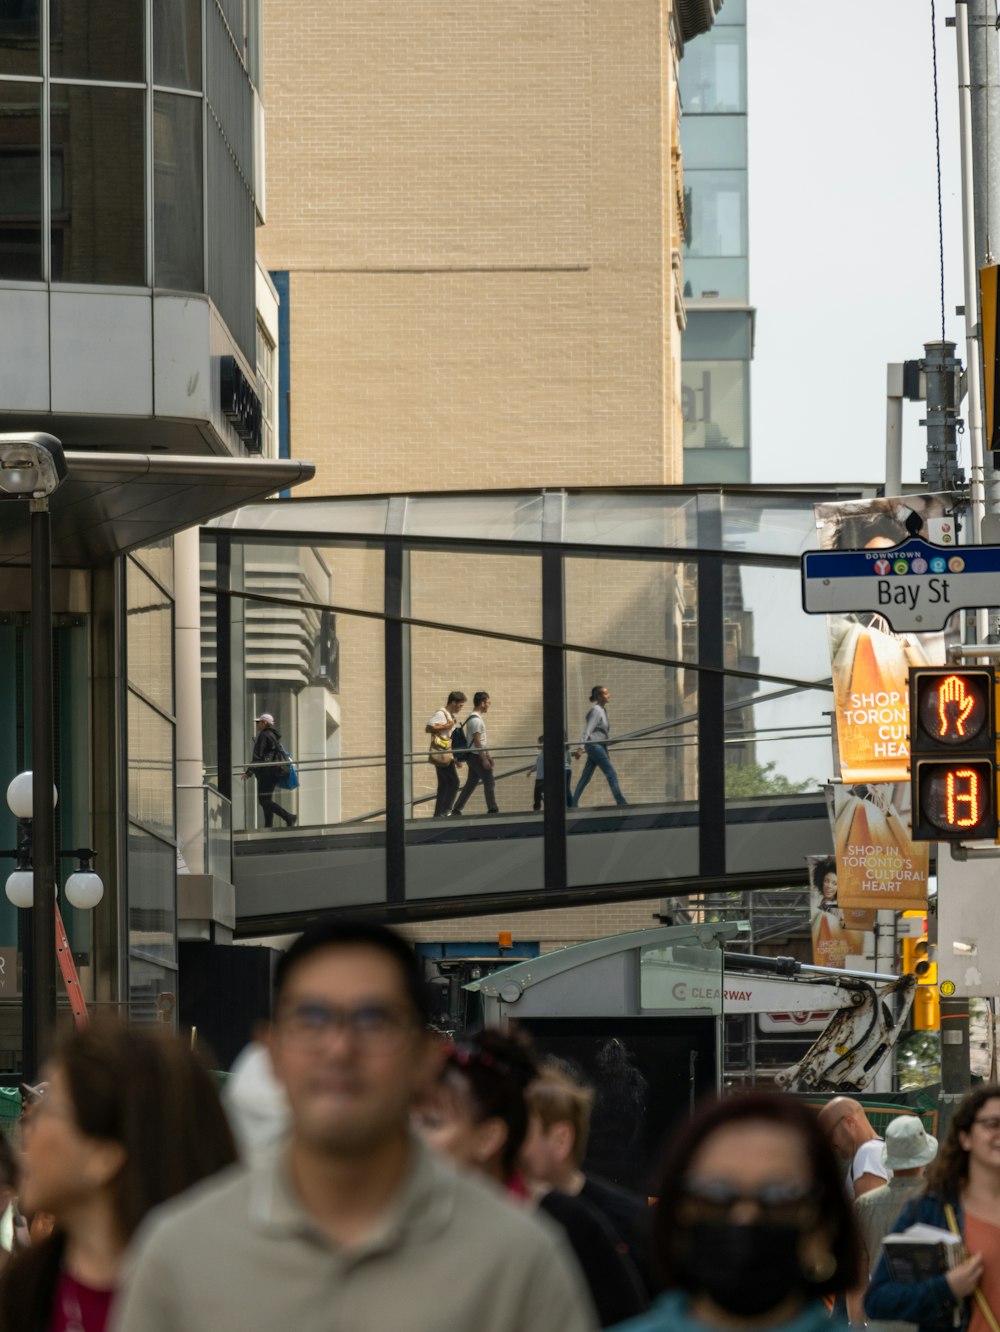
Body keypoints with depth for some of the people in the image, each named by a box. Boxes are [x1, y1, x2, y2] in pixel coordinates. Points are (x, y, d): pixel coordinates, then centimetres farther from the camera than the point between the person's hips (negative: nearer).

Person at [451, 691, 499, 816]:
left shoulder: (474, 717, 15)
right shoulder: (476, 720, -17)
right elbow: (477, 741, -20)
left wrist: (487, 754, 23)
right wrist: (484, 759, -20)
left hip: (473, 755, 10)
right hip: (477, 756, -10)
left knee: (471, 783, 11)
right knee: (489, 782, -6)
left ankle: (457, 810, 12)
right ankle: (492, 810, -5)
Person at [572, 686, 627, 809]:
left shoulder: (603, 710, 14)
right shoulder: (596, 711, -13)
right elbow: (587, 730, -19)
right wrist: (581, 748, -24)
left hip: (600, 746, 9)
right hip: (595, 746, -9)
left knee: (585, 777, 9)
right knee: (611, 774, -10)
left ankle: (573, 804, 11)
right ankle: (621, 802, -11)